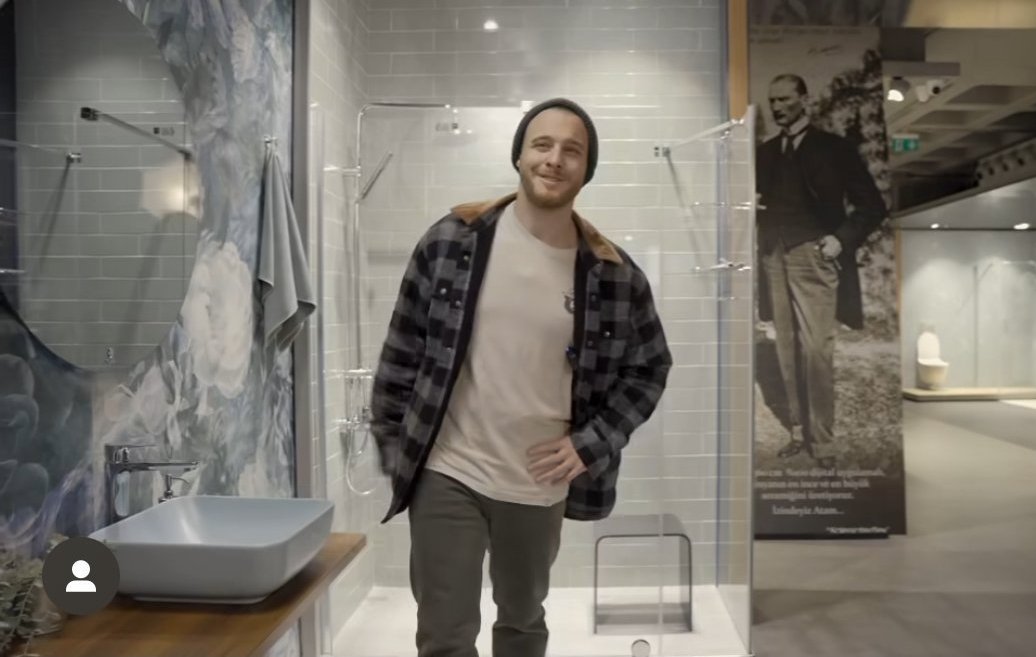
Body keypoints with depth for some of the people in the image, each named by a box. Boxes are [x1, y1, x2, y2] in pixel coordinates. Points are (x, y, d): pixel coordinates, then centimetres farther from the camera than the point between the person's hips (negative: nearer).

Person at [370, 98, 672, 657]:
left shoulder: (613, 274, -7)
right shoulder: (452, 239, -8)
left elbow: (649, 367, 6)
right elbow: (403, 350, -1)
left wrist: (592, 445, -5)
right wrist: (392, 447, 0)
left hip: (541, 485, 2)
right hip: (447, 474, -1)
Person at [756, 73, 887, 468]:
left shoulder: (833, 147, 5)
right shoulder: (766, 153, 17)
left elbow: (872, 205, 4)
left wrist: (840, 239, -7)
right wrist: (752, 208, -2)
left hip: (812, 257, -4)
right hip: (774, 258, 4)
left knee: (816, 350, -9)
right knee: (787, 351, 3)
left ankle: (823, 440, -1)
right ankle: (799, 431, 11)